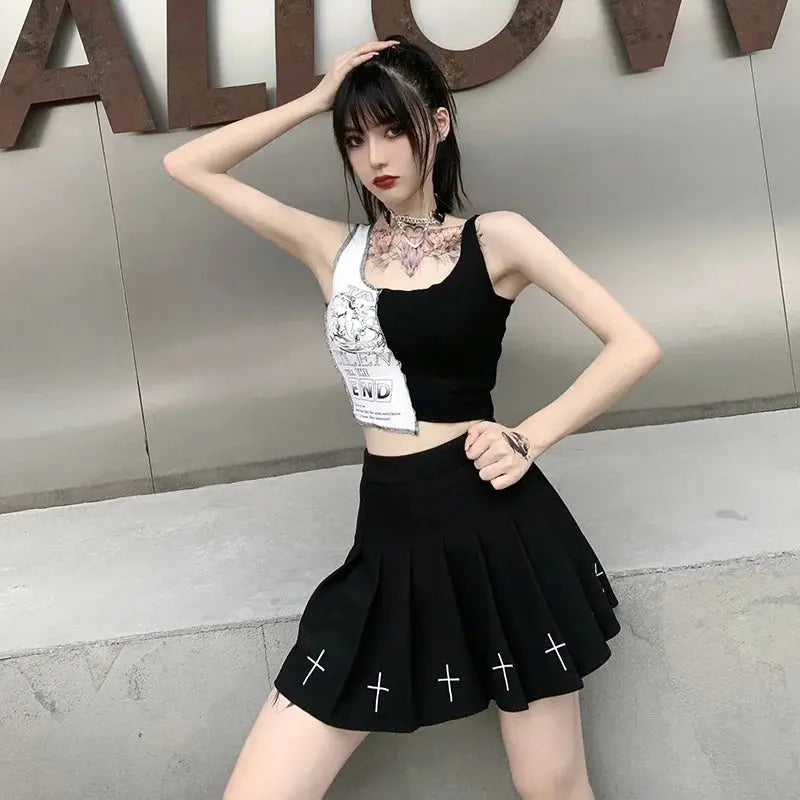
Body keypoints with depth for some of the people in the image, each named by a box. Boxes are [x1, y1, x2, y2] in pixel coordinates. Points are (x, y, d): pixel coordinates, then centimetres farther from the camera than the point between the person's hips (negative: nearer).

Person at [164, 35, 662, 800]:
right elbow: (188, 165, 11)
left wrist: (529, 438, -10)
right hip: (389, 538, 3)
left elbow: (636, 345, -1)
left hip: (495, 525, -2)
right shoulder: (335, 249, 9)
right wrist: (314, 100, 6)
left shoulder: (495, 238, 0)